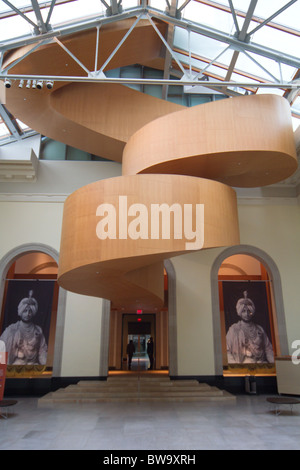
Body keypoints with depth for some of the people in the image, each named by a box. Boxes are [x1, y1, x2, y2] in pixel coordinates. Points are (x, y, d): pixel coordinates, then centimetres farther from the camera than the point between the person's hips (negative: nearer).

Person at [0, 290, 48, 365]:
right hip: (15, 365, -1)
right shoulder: (11, 329, 3)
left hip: (33, 366, 1)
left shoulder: (38, 331, 7)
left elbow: (43, 352, 5)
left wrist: (47, 365, -8)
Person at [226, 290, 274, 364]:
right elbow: (227, 351, 1)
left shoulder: (259, 329, 18)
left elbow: (268, 349, 16)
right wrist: (234, 365, -14)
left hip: (261, 366, 3)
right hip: (242, 367, -3)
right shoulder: (234, 329, 7)